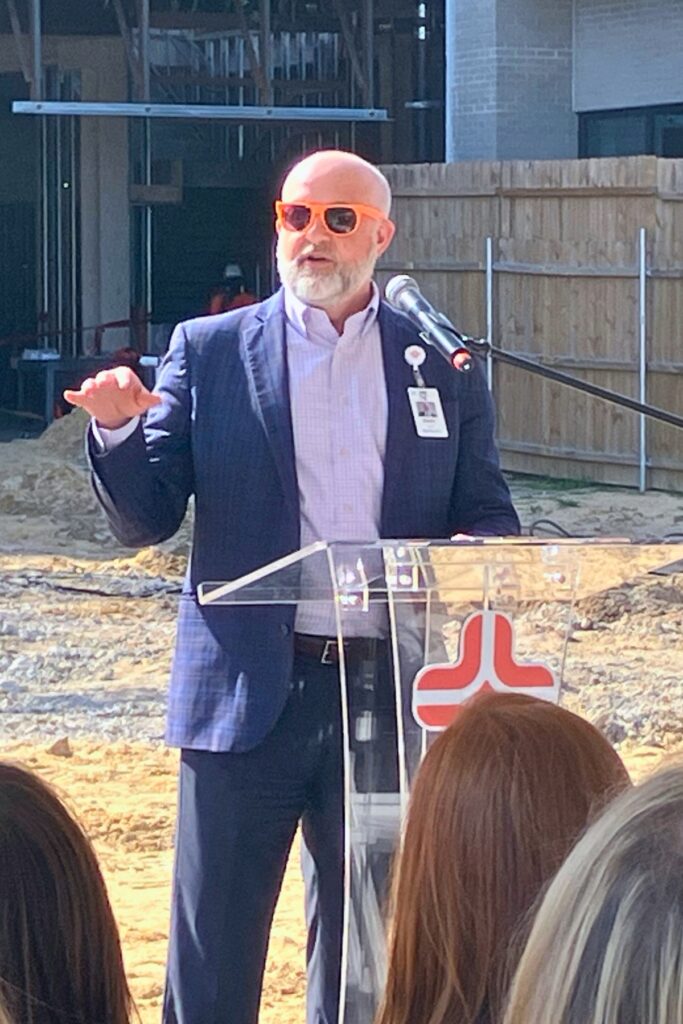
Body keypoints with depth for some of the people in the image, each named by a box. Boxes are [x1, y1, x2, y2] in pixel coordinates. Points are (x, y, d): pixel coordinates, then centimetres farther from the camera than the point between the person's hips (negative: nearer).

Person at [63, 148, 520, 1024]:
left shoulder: (444, 363, 9)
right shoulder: (209, 352, 6)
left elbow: (490, 520, 11)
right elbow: (145, 521, 3)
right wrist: (117, 430, -17)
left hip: (392, 694, 1)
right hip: (250, 691, -1)